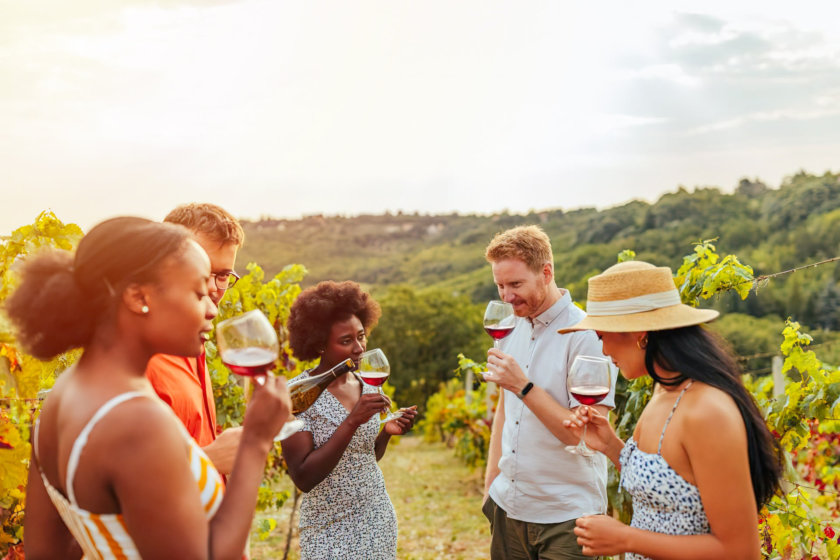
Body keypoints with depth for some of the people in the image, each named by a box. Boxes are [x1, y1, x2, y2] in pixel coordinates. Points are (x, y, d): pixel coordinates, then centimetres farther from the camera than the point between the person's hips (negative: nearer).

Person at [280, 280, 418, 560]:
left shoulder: (368, 386, 1)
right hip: (330, 534, -5)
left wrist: (387, 432, -6)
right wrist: (352, 422, -29)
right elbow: (303, 479, -23)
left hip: (379, 523, 5)